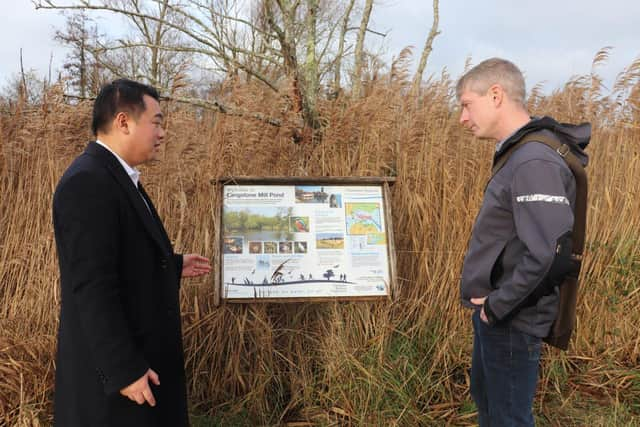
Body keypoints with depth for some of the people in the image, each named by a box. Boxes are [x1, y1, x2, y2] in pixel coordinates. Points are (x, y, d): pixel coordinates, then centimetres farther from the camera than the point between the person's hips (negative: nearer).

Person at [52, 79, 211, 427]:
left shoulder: (117, 177, 11)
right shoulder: (88, 182, -21)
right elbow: (93, 286, -26)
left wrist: (173, 266, 18)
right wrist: (124, 370, -24)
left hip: (137, 351, 10)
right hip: (113, 364, -10)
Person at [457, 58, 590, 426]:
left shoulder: (534, 162, -24)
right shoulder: (518, 154, 7)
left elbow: (548, 253, -32)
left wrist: (497, 306, -20)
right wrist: (492, 302, 11)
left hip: (512, 321, -9)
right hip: (494, 314, 9)